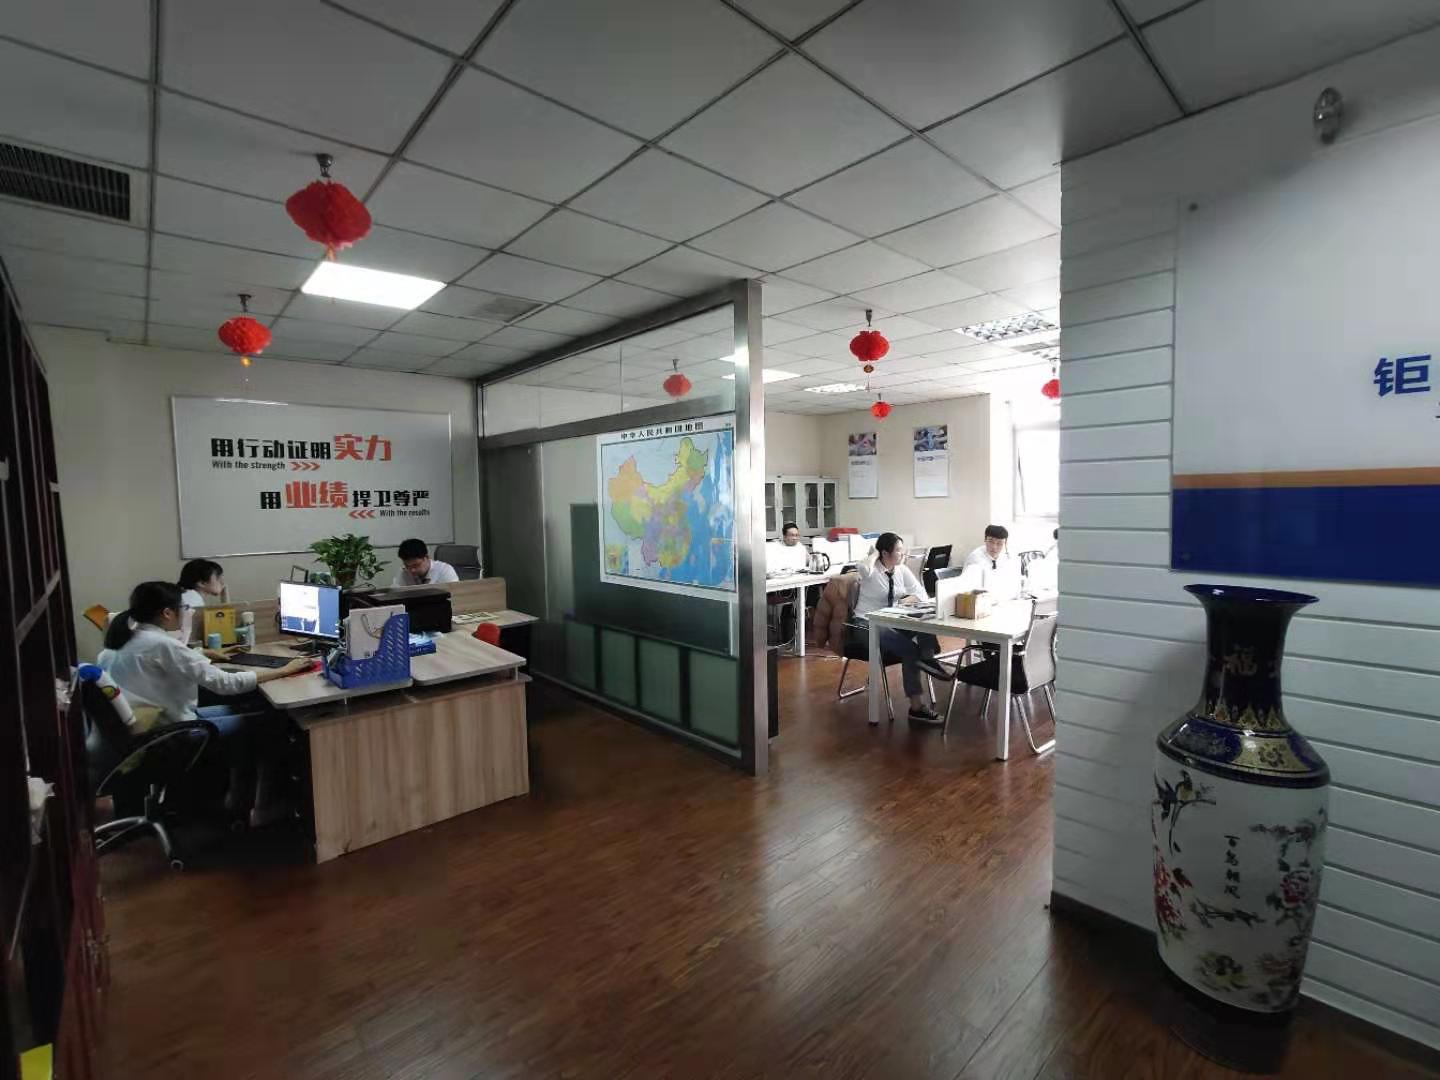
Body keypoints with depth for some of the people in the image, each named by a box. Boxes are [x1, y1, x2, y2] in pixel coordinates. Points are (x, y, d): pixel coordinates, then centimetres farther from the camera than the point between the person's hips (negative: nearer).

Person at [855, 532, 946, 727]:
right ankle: (918, 705, -24)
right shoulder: (872, 570, -11)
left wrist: (906, 600, -15)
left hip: (893, 622, 6)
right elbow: (863, 568, -38)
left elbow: (922, 594, 6)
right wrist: (874, 553, -17)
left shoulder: (902, 570, 6)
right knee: (909, 648, -27)